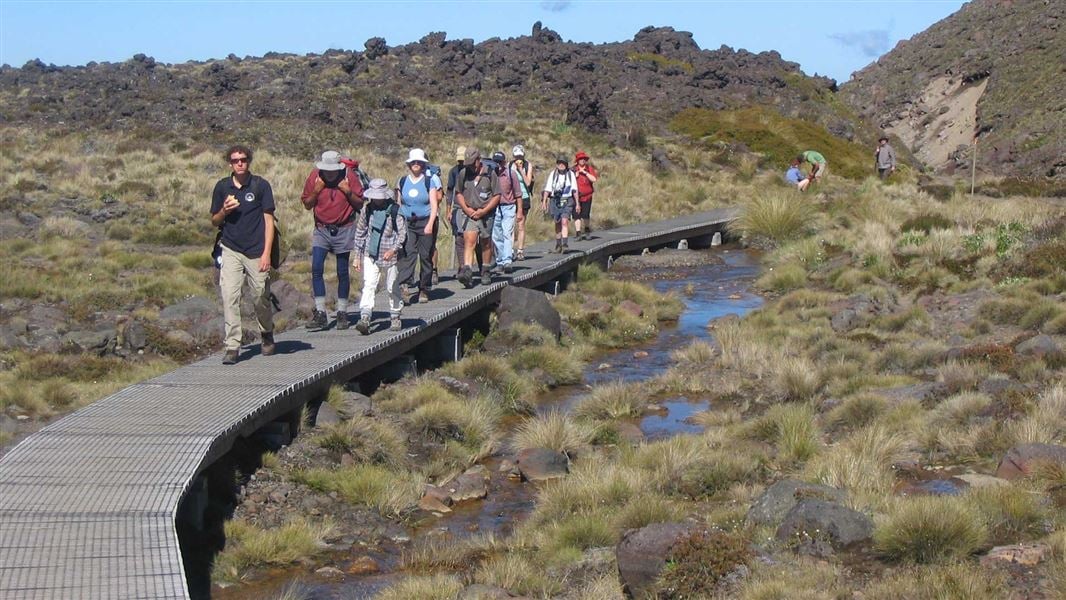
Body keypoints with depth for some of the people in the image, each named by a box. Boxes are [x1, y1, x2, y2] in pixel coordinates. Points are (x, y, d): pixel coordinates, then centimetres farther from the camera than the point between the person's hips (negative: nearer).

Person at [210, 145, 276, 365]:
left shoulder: (260, 185, -1)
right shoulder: (222, 186, 6)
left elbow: (269, 220, -2)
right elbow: (214, 221, 15)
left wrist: (266, 253, -9)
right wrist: (225, 210, -9)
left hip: (256, 252, -2)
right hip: (231, 250, 2)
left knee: (261, 298, 6)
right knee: (229, 297, -10)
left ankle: (267, 335, 34)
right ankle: (232, 347, -7)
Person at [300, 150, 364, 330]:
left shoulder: (350, 176, -7)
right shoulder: (315, 176, -3)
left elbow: (360, 204, 0)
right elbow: (307, 205, 4)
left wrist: (348, 192, -17)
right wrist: (316, 191, -13)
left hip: (344, 230, -1)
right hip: (321, 230, 1)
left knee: (342, 272, 4)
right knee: (316, 268, -11)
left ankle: (342, 313, 15)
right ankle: (320, 313, -8)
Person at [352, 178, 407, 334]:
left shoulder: (395, 211, -7)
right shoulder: (367, 210, 4)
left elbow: (402, 233, -7)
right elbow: (360, 232, 12)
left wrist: (393, 250, -22)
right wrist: (357, 255, 11)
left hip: (390, 256, -2)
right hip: (370, 256, 2)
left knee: (392, 288, 9)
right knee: (368, 286, -12)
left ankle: (395, 318, 27)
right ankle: (365, 319, -21)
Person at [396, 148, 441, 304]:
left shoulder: (430, 181, 2)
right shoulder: (402, 182, 10)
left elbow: (434, 205, -4)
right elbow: (398, 205, 15)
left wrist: (430, 224, -15)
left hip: (426, 222, -1)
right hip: (407, 223, 1)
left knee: (426, 256, 2)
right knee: (407, 254, -14)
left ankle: (424, 290, 12)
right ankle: (404, 286, -26)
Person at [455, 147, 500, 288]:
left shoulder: (490, 174, -4)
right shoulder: (463, 174, 3)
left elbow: (497, 196, -3)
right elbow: (458, 193, 12)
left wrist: (483, 211, -11)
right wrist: (466, 209, -4)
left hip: (486, 214, -1)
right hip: (469, 214, 1)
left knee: (486, 244, 9)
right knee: (469, 241, -15)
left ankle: (485, 273, 24)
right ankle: (467, 271, -27)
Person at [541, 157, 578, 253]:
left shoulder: (571, 174, 1)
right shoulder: (553, 174, 2)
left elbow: (575, 190, 6)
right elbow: (547, 189, 0)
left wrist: (577, 203, 5)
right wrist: (544, 201, -9)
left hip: (567, 202, -2)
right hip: (555, 201, 2)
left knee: (564, 221, -17)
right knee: (558, 223, 10)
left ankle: (564, 244, -22)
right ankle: (558, 245, 21)